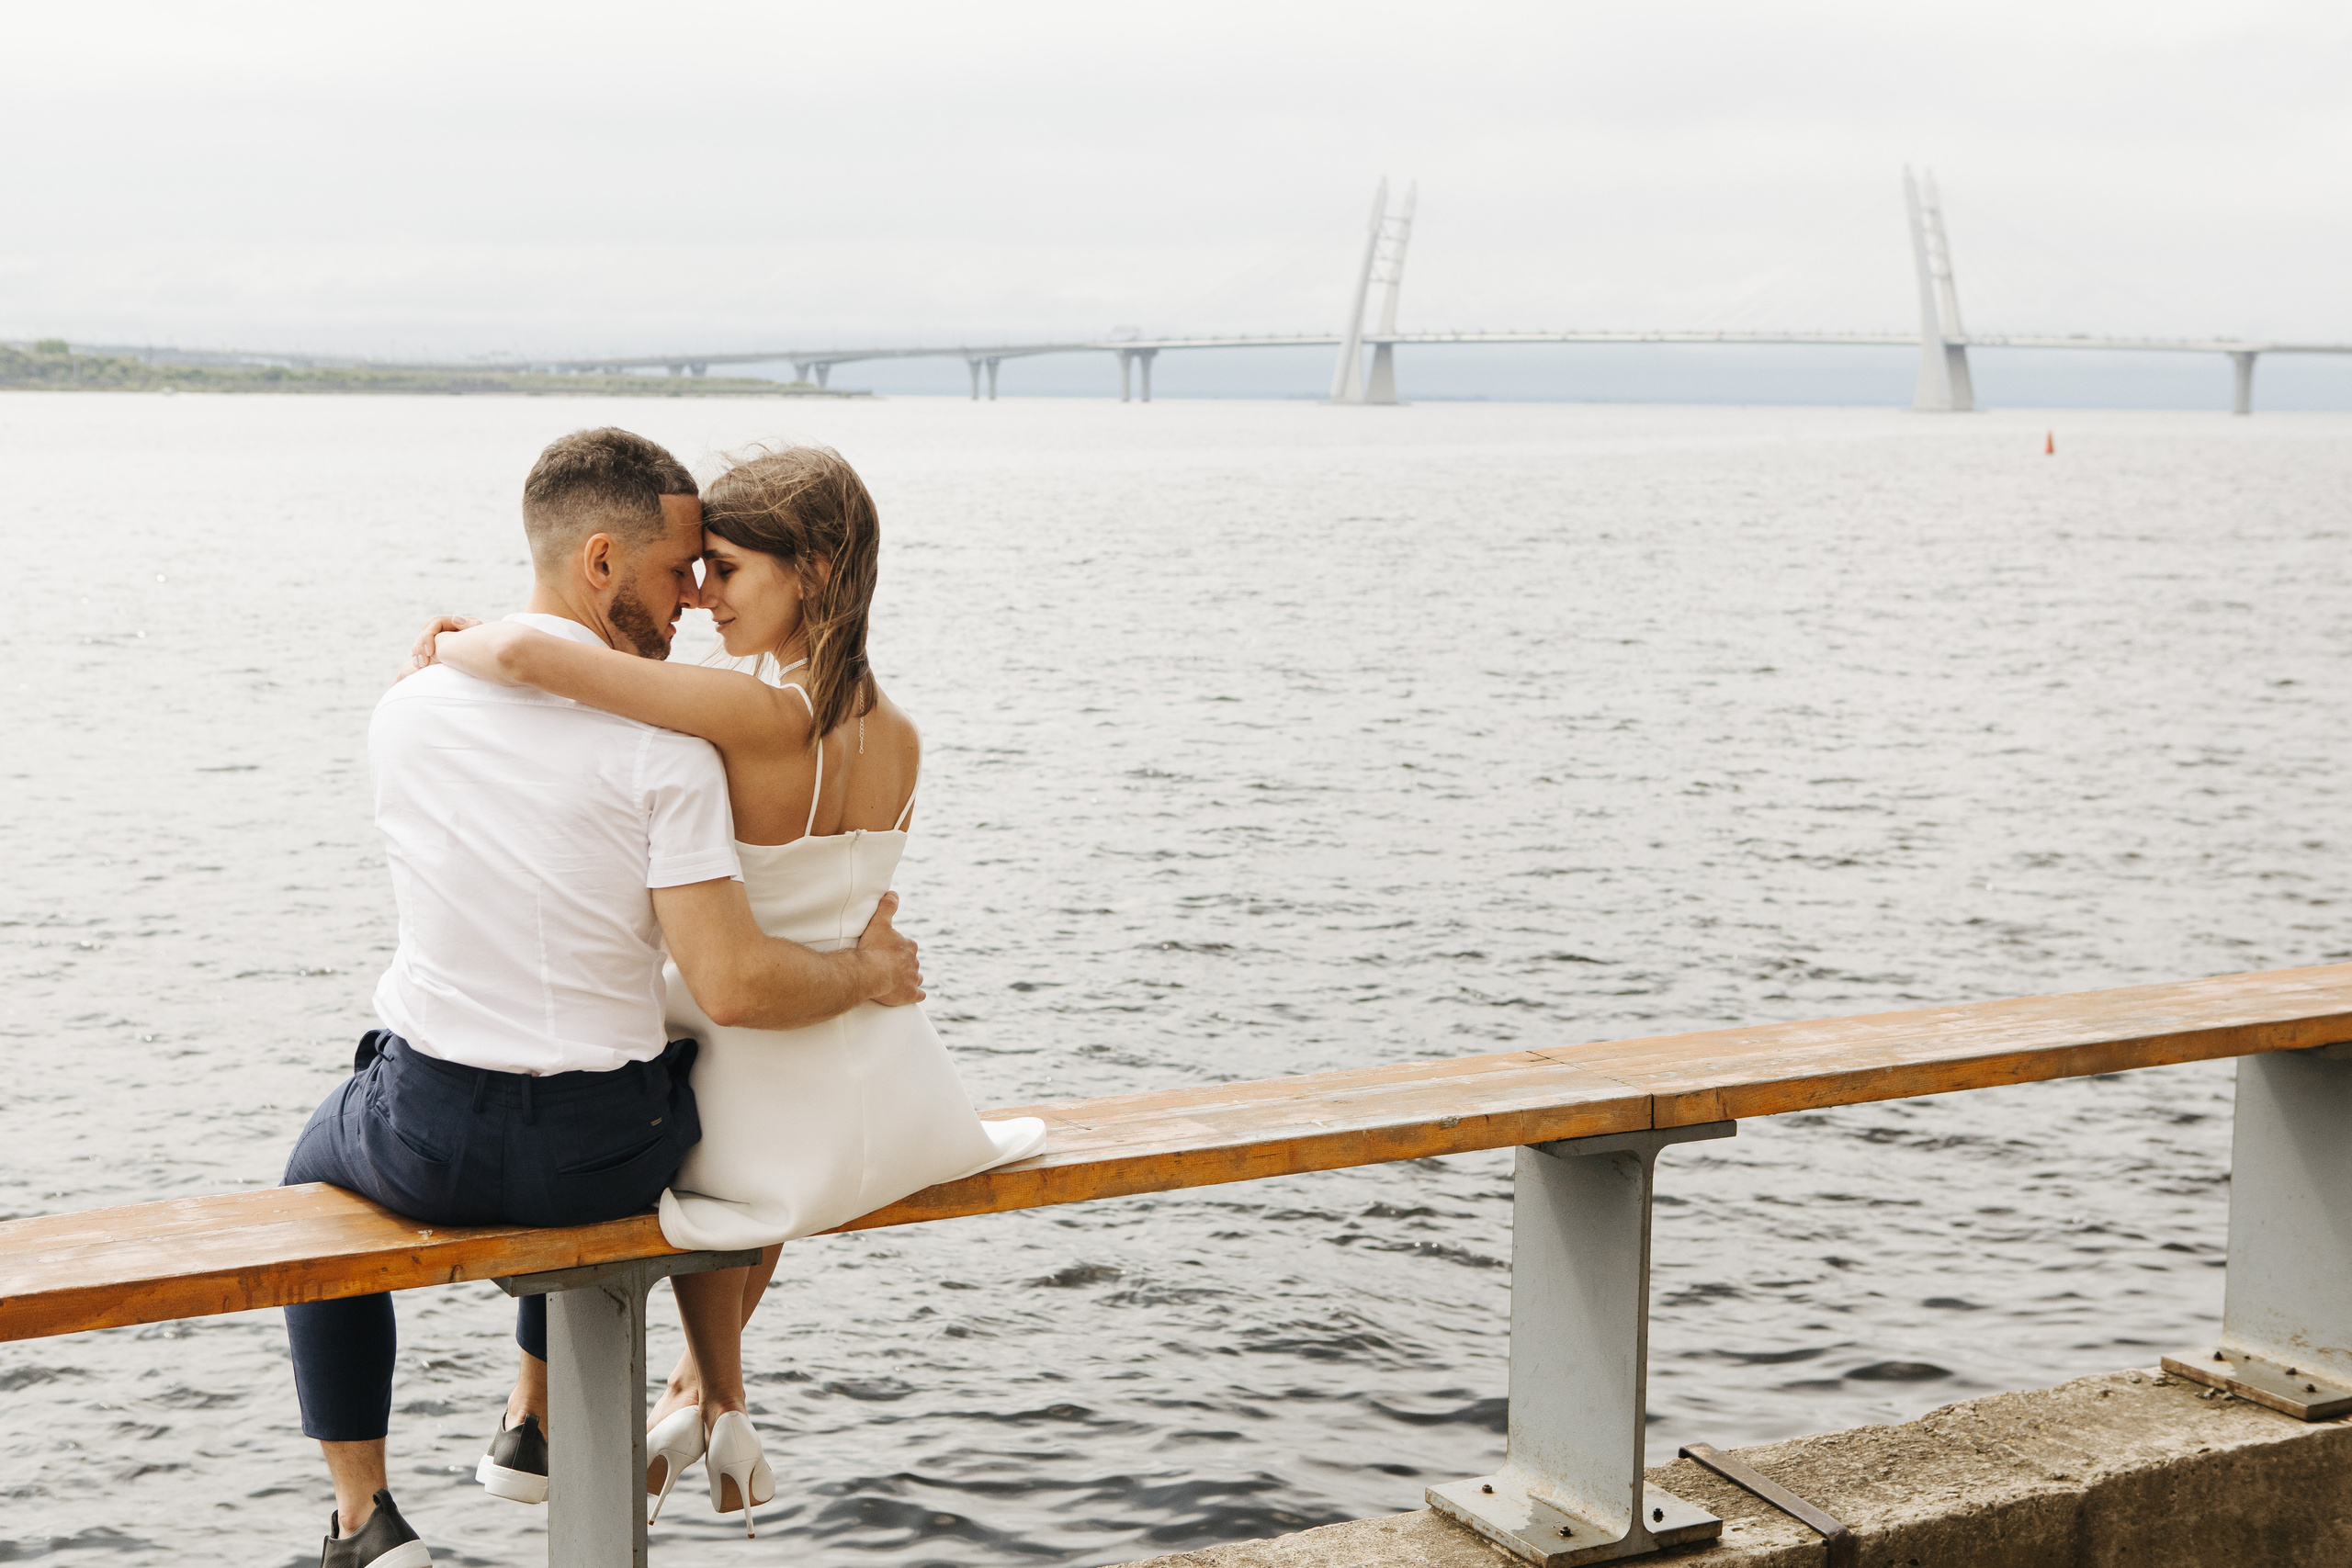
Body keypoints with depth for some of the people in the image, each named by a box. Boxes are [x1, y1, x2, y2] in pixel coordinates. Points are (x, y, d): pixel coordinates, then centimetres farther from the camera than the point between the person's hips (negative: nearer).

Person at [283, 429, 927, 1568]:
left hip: (428, 1143, 1)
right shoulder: (662, 744, -17)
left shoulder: (406, 712, -4)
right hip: (605, 1155, -1)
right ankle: (534, 1421, 52)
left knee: (316, 1173, 36)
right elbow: (732, 986, -22)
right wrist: (867, 972, -4)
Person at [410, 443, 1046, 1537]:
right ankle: (699, 1390, 52)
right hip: (894, 1105, 5)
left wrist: (452, 646, -9)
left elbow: (527, 655, -29)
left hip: (775, 1140, -5)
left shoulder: (758, 713, -23)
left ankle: (721, 1412, 40)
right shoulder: (897, 737, -2)